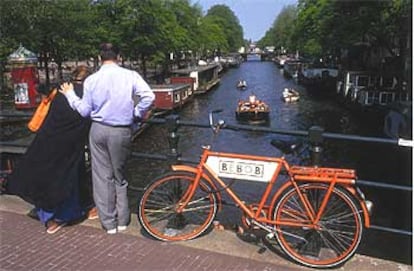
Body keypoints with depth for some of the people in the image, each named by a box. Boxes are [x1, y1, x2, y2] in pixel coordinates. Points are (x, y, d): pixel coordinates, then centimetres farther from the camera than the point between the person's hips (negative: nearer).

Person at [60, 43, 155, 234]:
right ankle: (122, 220, 22)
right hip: (121, 131, 0)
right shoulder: (130, 75, -6)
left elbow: (85, 111, 3)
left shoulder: (92, 79, -2)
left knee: (102, 177, 11)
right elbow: (149, 96, -17)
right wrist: (137, 114, 0)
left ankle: (109, 222, 18)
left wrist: (70, 95, 20)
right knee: (120, 176, 16)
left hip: (99, 130, 1)